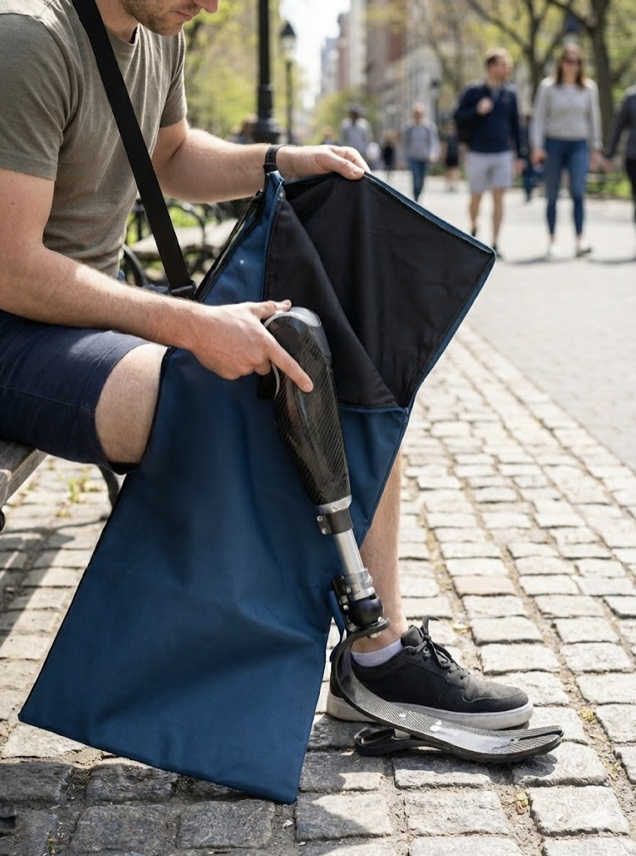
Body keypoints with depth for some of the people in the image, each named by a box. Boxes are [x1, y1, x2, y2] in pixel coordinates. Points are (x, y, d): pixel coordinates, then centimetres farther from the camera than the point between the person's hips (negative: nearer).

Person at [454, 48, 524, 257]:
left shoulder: (510, 93, 6)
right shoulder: (473, 91, -3)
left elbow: (515, 125, 10)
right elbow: (458, 117, -2)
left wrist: (520, 155, 8)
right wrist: (477, 110, -20)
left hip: (503, 154, 2)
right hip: (478, 154, -2)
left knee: (498, 197, -4)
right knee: (476, 197, 7)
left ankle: (494, 243, 0)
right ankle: (473, 227, 35)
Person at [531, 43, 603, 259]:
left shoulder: (589, 87, 7)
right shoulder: (547, 86, 1)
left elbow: (593, 119, 13)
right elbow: (538, 117, 1)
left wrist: (595, 148, 12)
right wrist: (537, 146, -8)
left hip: (578, 145, 1)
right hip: (553, 144, -1)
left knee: (578, 192, -15)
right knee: (552, 196, 3)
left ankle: (580, 241, -19)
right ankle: (552, 241, 11)